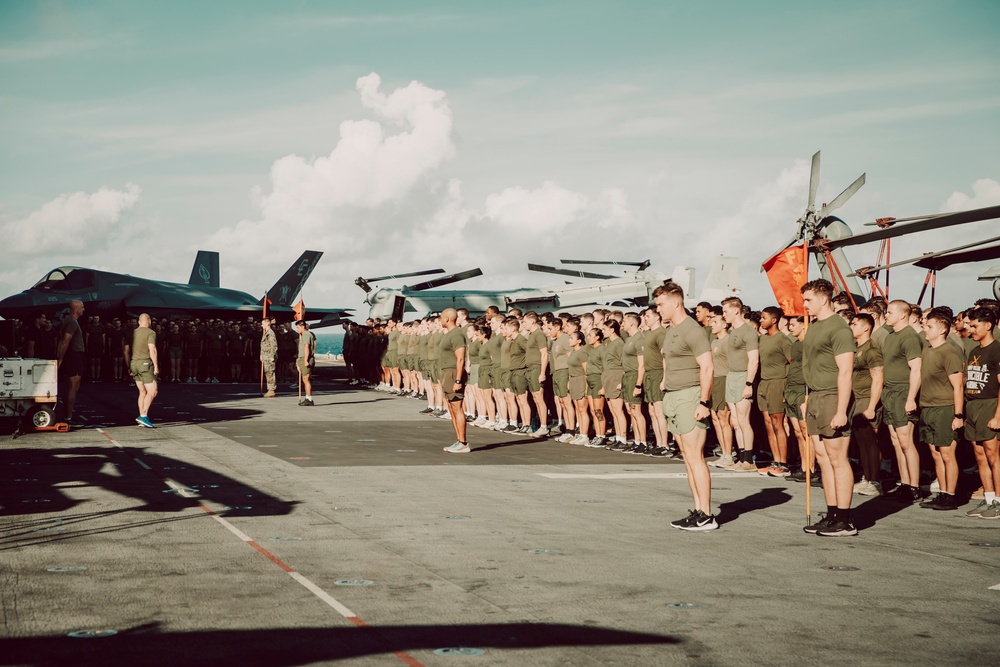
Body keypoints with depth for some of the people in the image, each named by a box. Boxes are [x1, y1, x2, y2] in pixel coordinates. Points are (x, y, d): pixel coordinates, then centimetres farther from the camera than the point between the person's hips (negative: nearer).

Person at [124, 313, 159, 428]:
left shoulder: (132, 333, 15)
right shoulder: (151, 333, -5)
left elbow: (126, 351, 14)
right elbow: (152, 350, -16)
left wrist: (129, 367, 19)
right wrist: (156, 366, -13)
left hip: (134, 363, 7)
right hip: (145, 363, -7)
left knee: (142, 392, 12)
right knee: (152, 391, -6)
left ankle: (142, 418, 8)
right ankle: (143, 415, -19)